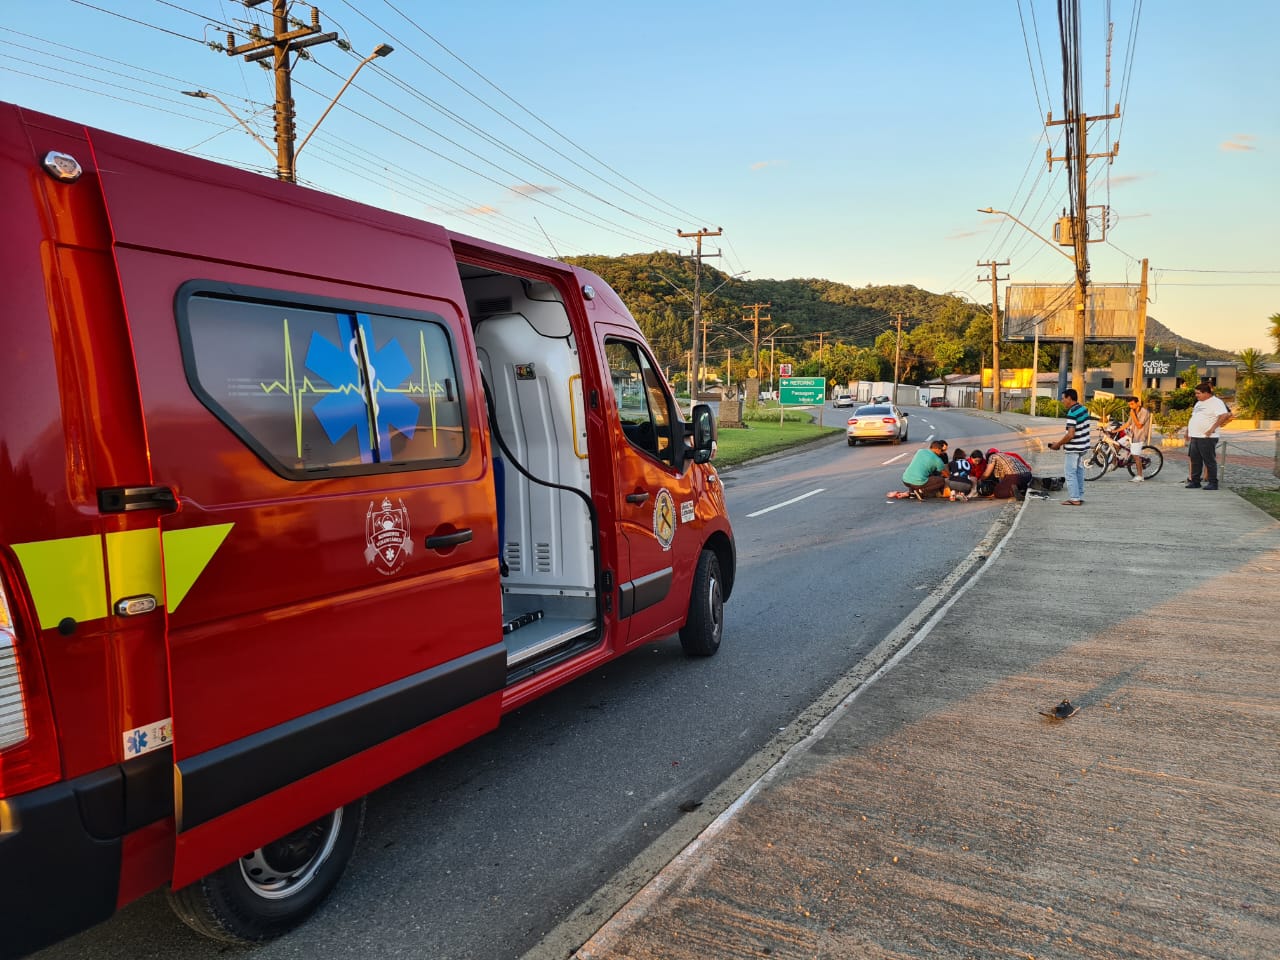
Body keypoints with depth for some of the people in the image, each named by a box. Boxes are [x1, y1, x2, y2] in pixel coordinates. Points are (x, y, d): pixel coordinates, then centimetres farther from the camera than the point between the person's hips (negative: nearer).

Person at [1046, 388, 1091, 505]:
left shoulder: (1072, 413, -20)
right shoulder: (1083, 409, 9)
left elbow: (1070, 435, -24)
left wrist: (1058, 444, -12)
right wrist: (1061, 441, 16)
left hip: (1074, 448, -9)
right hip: (1083, 446, 9)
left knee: (1070, 473, -2)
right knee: (1079, 472, 15)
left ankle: (1074, 499, -1)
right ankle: (1080, 497, 20)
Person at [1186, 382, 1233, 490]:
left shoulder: (1216, 402, -9)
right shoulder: (1199, 403, 18)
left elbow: (1224, 415, -22)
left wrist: (1212, 428, -23)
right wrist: (1189, 433, 21)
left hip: (1207, 438, -8)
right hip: (1194, 437, 8)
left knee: (1209, 461, -4)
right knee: (1195, 460, 10)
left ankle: (1213, 483, 0)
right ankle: (1194, 481, 16)